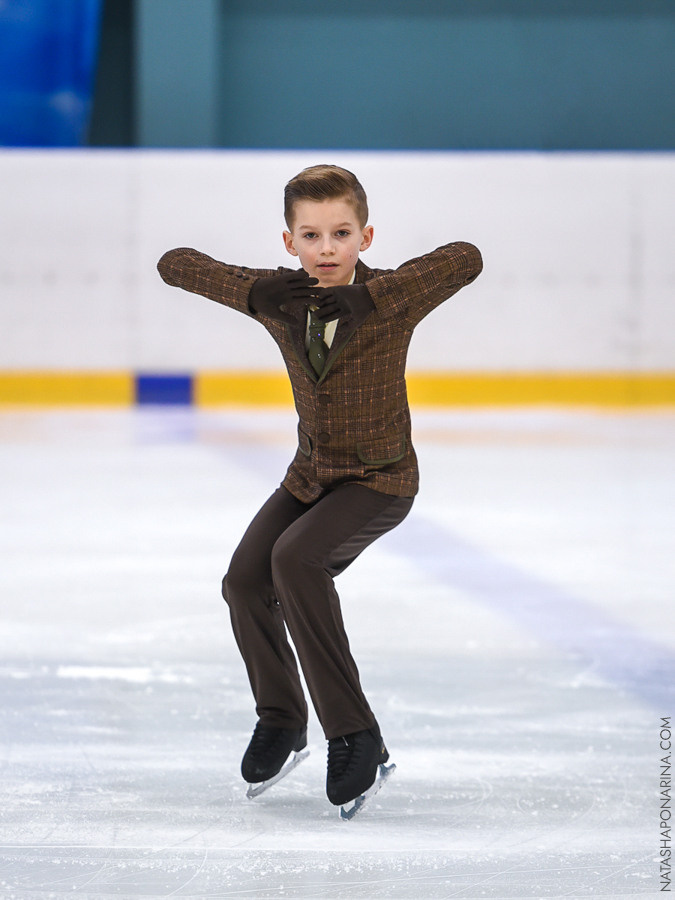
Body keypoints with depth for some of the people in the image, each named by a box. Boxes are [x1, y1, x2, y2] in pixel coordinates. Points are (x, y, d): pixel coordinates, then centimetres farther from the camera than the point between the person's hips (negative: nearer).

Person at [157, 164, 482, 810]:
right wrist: (253, 292, -26)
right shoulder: (276, 298, -8)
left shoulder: (389, 298, -20)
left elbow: (465, 259, -37)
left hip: (381, 479, -5)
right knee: (244, 580, -9)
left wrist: (369, 299, -42)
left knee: (295, 559, -27)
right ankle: (281, 719, 19)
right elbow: (175, 264, -9)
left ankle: (353, 732, -19)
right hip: (310, 473, 6)